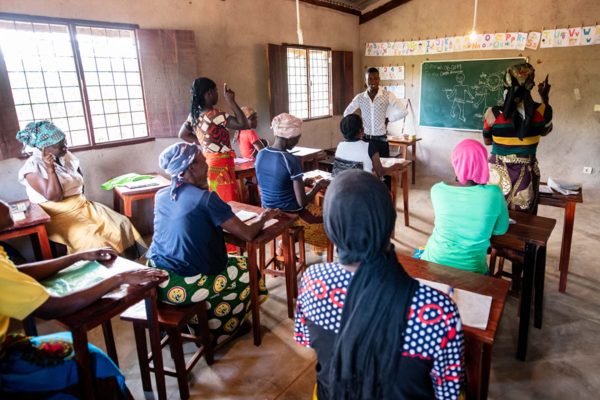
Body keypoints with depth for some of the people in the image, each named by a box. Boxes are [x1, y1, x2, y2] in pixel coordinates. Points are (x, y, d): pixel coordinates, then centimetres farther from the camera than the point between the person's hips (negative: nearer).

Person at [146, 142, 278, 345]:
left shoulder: (161, 196, 4)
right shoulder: (206, 198, -17)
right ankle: (214, 335, 29)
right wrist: (263, 218, 7)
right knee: (246, 271, 16)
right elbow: (247, 234, -12)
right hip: (185, 287, -7)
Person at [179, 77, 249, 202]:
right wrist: (231, 101, -18)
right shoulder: (214, 114, -20)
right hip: (220, 165, -9)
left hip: (207, 163, 9)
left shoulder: (194, 115, 4)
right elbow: (243, 124, -26)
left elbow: (182, 134, 20)